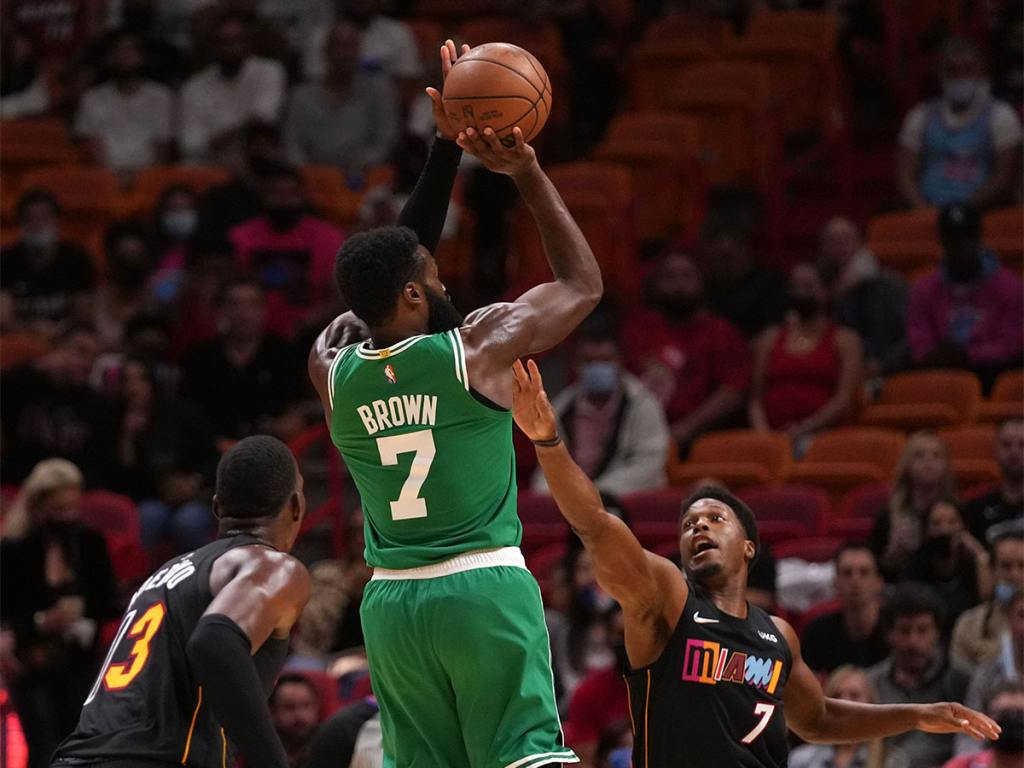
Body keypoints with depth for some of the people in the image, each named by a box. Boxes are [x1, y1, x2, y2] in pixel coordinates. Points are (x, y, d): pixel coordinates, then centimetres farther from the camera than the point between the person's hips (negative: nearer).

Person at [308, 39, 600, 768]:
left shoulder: (333, 369, 5)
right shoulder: (476, 348, -8)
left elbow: (394, 259, 21)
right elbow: (584, 283, 7)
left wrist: (448, 148, 20)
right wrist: (526, 172, 10)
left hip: (392, 602, 5)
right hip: (483, 589, -5)